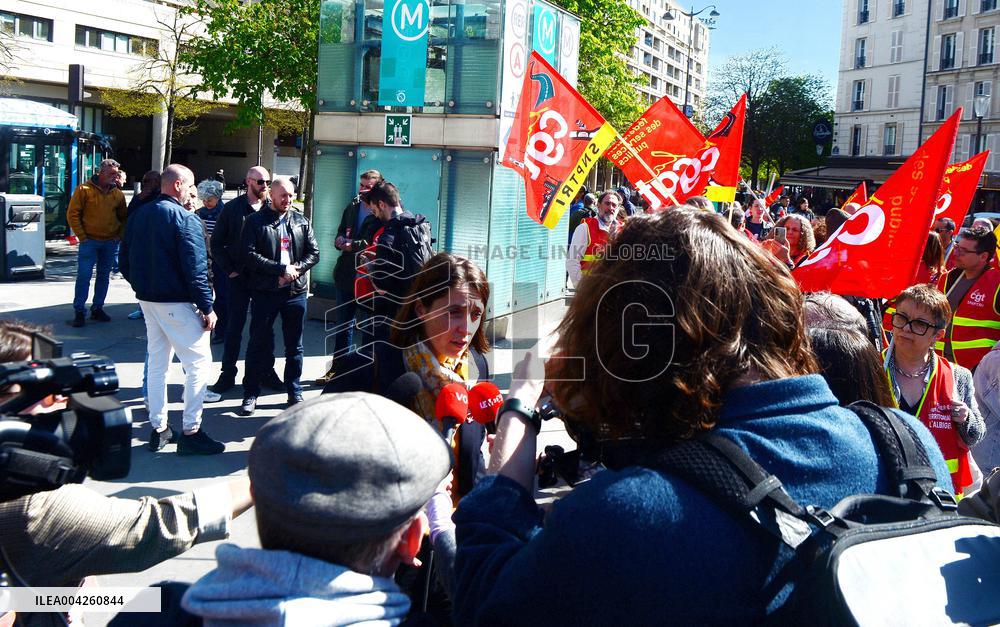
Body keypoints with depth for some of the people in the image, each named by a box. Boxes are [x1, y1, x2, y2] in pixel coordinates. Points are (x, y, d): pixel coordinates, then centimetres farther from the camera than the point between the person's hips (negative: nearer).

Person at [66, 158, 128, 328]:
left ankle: (97, 309, 21)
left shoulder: (118, 194, 7)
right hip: (90, 242, -4)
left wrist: (119, 236, 4)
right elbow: (72, 214, -5)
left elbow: (123, 218, 18)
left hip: (110, 243, 4)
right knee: (84, 276, -6)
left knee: (104, 277, 10)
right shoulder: (85, 190, -5)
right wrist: (82, 236, -9)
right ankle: (79, 311, -1)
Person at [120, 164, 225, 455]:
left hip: (147, 300, 8)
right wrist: (207, 307, -14)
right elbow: (195, 269, -18)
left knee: (157, 363, 15)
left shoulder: (139, 215, 9)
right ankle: (190, 432, -3)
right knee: (199, 362, -2)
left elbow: (125, 263, 14)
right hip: (177, 302, -8)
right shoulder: (185, 218, -15)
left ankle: (158, 429, 21)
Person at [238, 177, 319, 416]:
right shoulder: (255, 221, -1)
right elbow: (250, 255, -11)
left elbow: (314, 252, 8)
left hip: (296, 291, 3)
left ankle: (294, 393, 20)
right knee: (259, 344, 2)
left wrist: (296, 269, -10)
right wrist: (282, 269, -16)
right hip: (264, 291, -3)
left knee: (294, 345, 10)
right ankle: (251, 394, 12)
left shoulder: (301, 222, 11)